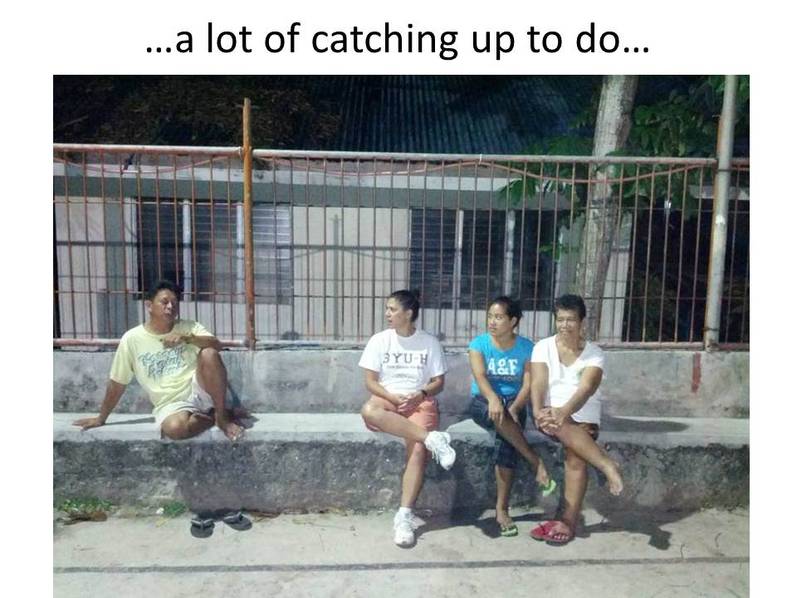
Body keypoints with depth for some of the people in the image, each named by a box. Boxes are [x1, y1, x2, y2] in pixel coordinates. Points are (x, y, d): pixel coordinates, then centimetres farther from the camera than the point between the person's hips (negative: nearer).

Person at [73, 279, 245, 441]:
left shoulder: (189, 327, 3)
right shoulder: (132, 339, 0)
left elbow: (216, 345, -13)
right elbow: (117, 383, 8)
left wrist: (186, 338, -26)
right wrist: (101, 418, 14)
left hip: (198, 391, 1)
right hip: (170, 403, -1)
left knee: (209, 354, -28)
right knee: (175, 428, -36)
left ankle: (221, 415, -13)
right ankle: (213, 417, -3)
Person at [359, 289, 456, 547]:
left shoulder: (430, 342, 4)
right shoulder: (379, 340, 5)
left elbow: (439, 382, 6)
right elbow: (370, 381, 2)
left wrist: (420, 395, -14)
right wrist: (392, 397, -15)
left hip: (420, 402, -1)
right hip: (387, 399, 1)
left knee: (418, 448, -31)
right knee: (368, 410, -37)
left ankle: (404, 515, -25)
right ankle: (432, 438, -38)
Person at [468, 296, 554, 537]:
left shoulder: (526, 347, -1)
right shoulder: (479, 343, -3)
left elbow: (528, 385, -9)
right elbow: (479, 376, -19)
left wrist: (513, 409, -27)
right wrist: (493, 399, -39)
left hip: (513, 402, 0)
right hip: (483, 402, 0)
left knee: (506, 444, -30)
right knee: (498, 414, -37)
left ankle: (501, 510, -21)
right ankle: (536, 463, -26)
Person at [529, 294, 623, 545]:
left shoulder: (594, 353, -1)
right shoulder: (543, 347, 2)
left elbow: (585, 389, -16)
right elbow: (538, 383, -10)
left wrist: (564, 412, -34)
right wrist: (538, 411, -29)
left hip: (582, 416, 0)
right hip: (551, 413, 0)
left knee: (576, 455, -24)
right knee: (561, 428, -35)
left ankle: (569, 521, -17)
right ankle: (607, 464, -28)